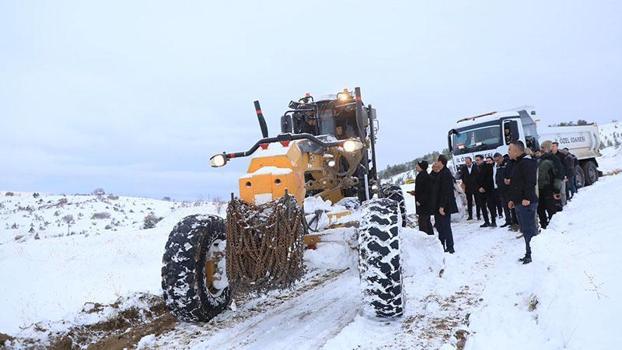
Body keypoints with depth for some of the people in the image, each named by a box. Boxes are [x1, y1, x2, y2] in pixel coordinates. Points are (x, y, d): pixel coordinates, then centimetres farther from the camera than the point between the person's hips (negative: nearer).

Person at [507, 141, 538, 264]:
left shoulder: (527, 162, -11)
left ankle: (530, 254, -3)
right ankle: (528, 253, 20)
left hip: (527, 203, -10)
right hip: (519, 202, 10)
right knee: (525, 230, 13)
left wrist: (527, 198, -26)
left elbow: (530, 182, -21)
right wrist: (513, 199, 24)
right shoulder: (517, 164, 21)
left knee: (529, 229, -7)